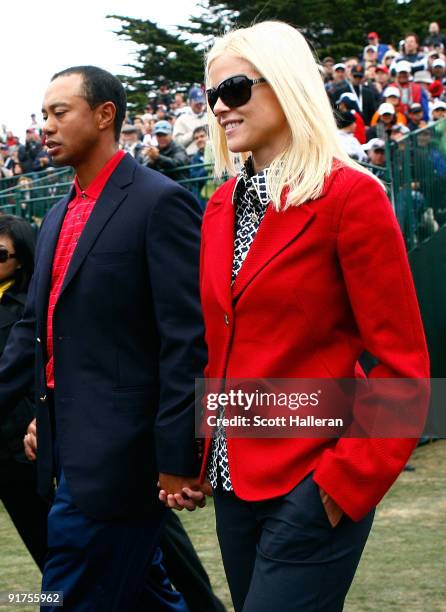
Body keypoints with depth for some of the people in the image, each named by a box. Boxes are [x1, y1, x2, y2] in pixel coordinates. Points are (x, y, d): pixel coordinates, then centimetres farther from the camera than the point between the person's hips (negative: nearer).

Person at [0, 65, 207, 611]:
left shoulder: (160, 203, -11)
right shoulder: (59, 216, 16)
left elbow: (186, 340, -15)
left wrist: (176, 457, -18)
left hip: (117, 455, -8)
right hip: (71, 446, 8)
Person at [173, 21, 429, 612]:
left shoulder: (351, 195, -11)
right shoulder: (222, 205, 10)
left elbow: (403, 365, -12)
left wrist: (349, 478, -17)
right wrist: (195, 451, 7)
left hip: (313, 487, -7)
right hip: (235, 478, 7)